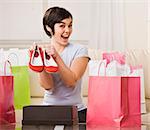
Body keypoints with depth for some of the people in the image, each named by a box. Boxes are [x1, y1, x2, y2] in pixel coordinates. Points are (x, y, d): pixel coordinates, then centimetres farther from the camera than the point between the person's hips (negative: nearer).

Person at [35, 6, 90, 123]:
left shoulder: (80, 51, 0)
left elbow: (71, 81, -13)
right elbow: (47, 86, -7)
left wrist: (56, 57, -22)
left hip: (76, 111, -1)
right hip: (48, 111, 1)